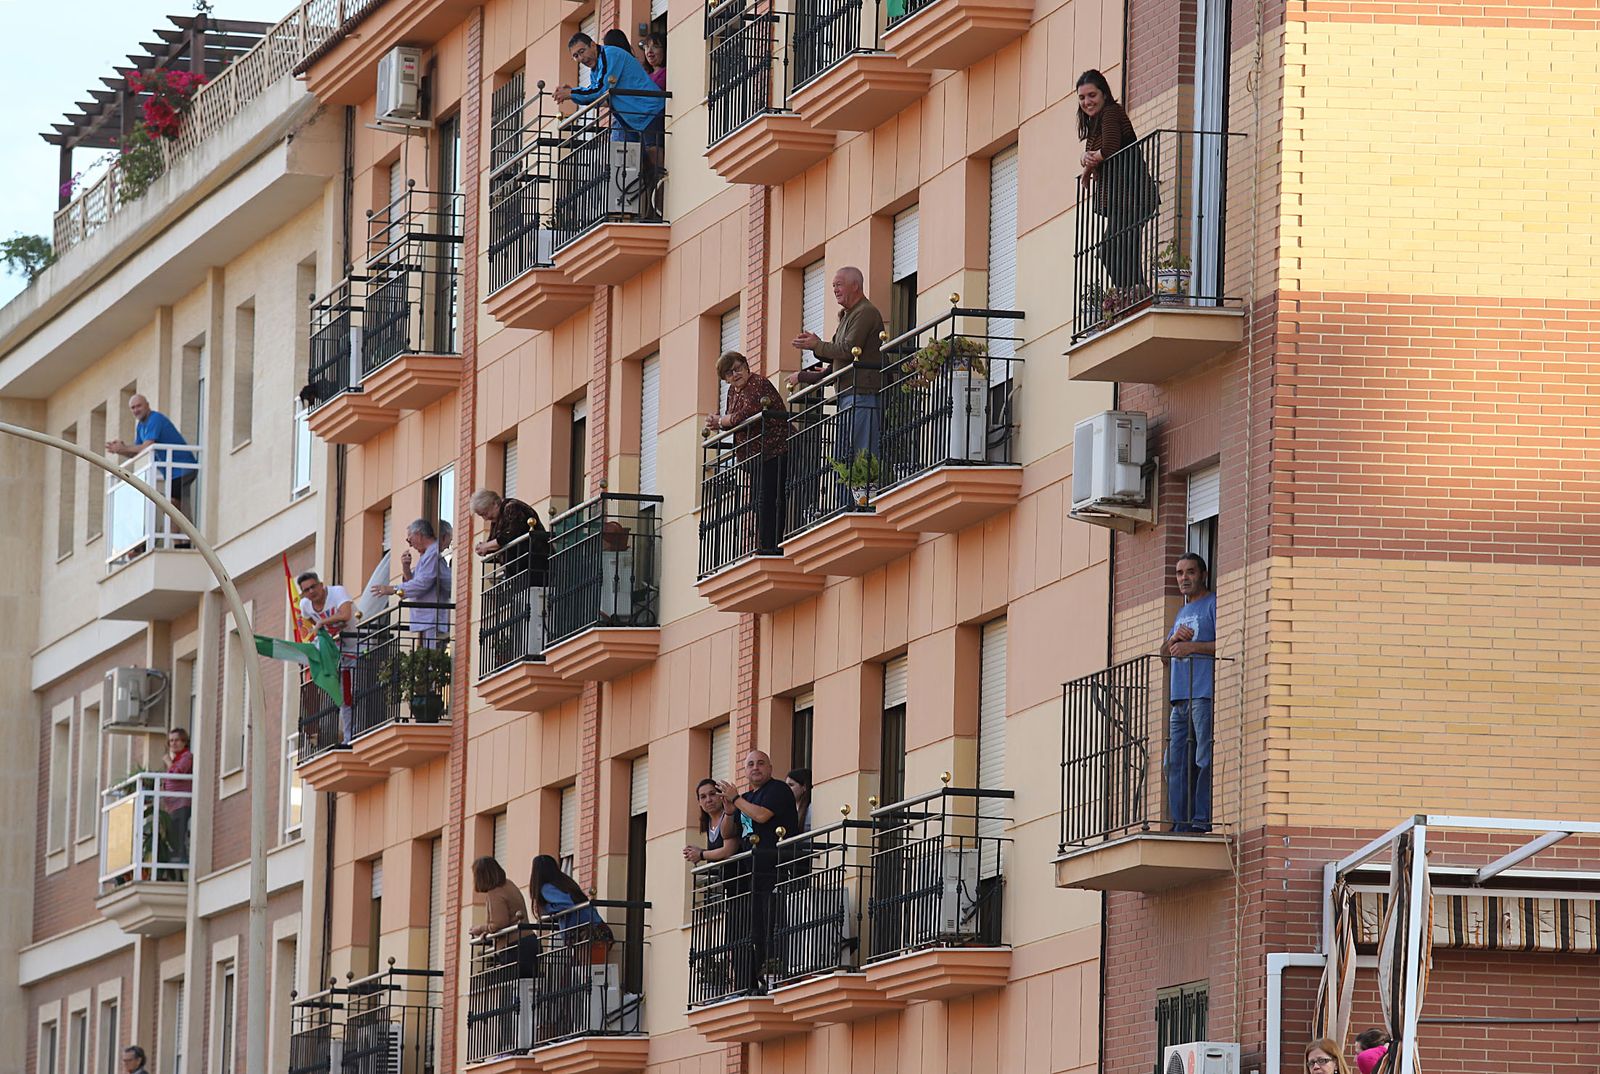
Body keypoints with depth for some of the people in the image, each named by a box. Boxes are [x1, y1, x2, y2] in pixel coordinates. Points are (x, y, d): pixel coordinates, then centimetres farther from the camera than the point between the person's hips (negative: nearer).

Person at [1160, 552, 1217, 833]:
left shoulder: (1213, 604, 1)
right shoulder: (1181, 614, 27)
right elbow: (1164, 656, 25)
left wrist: (1193, 646, -13)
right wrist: (1174, 639, 4)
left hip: (1205, 696, -9)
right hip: (1180, 698, 9)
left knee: (1204, 760, -12)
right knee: (1177, 762, 4)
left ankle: (1203, 820, -15)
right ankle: (1180, 823, 5)